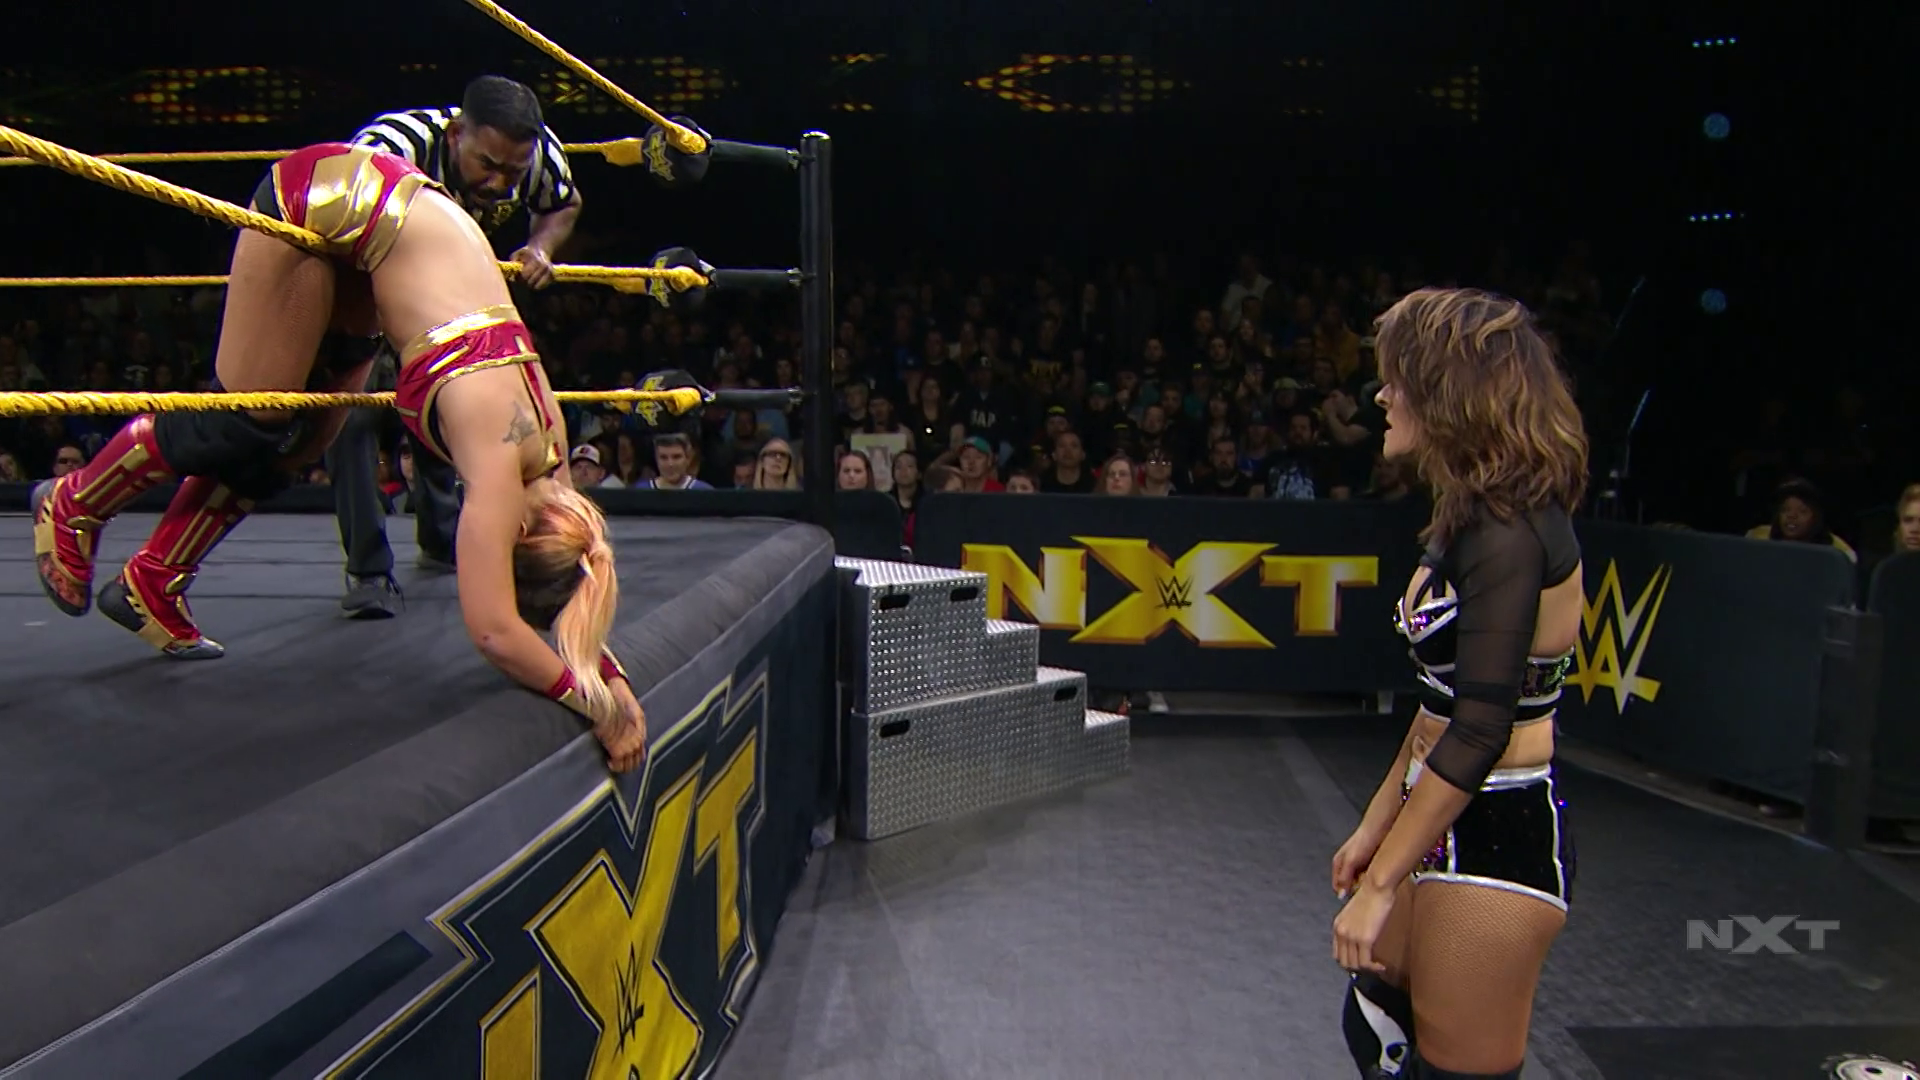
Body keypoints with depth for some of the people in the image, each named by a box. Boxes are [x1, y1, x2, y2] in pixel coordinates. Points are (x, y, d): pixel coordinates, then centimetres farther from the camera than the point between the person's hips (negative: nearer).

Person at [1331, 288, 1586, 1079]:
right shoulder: (1475, 516, 10)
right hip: (1454, 826, 10)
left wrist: (1381, 883, -21)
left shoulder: (1508, 531, -20)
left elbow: (1481, 731, -24)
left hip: (1496, 841, -9)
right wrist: (1376, 826, 17)